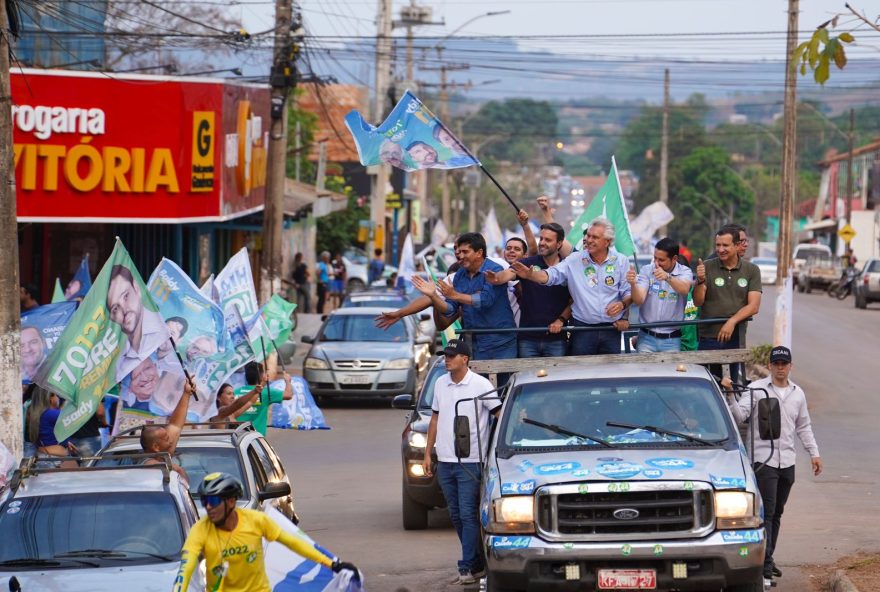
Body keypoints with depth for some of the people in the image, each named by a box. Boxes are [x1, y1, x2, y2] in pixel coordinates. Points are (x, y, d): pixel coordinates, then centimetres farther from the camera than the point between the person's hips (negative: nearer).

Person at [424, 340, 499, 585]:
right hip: (445, 461, 6)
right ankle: (477, 564, 17)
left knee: (468, 514, -9)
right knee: (456, 516, 9)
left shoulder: (480, 385, -7)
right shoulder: (440, 384, 11)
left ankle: (467, 568, -9)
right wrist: (427, 453, 15)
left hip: (471, 461, -6)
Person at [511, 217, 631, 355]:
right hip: (582, 328, 0)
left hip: (612, 329, 0)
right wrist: (530, 275, -29)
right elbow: (551, 275, -9)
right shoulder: (574, 261, 1)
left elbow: (628, 292, 2)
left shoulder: (621, 261, 2)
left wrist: (622, 304, -20)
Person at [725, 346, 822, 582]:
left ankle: (768, 559, 21)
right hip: (763, 460, -6)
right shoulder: (756, 389, -4)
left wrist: (814, 453, 18)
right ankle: (764, 562, -16)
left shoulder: (797, 394, 13)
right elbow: (739, 415, -13)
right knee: (766, 512, -12)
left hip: (787, 461, 6)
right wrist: (730, 396, -29)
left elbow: (804, 427, 22)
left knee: (777, 513, 12)